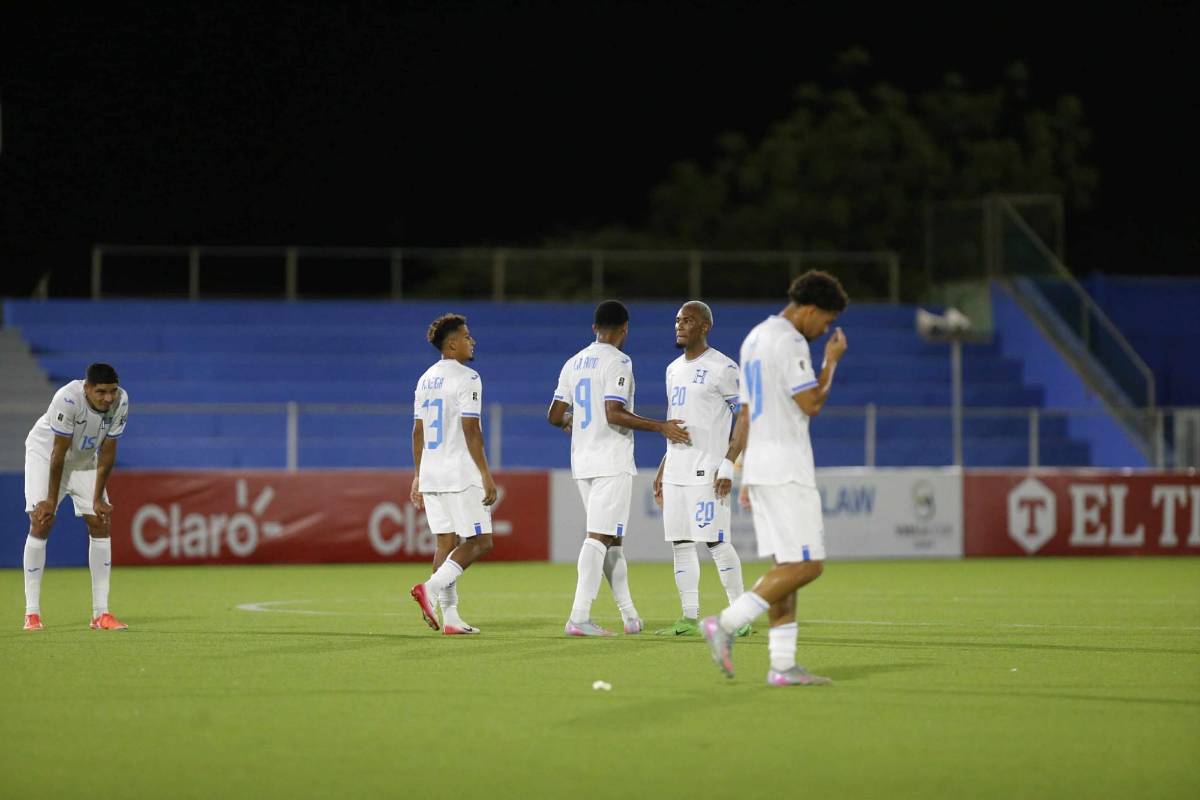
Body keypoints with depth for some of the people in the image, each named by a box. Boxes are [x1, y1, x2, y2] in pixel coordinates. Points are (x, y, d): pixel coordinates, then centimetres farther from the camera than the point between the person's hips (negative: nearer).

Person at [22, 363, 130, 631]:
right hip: (45, 451, -5)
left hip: (85, 459, 5)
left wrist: (98, 499, -13)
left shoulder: (120, 401, -22)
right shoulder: (68, 399, -35)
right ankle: (32, 613, -12)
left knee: (101, 524, -5)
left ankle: (100, 613, -1)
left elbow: (107, 452, -13)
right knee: (40, 524, -16)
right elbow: (58, 453, -29)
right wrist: (51, 499, -24)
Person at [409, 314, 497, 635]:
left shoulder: (426, 379, 13)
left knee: (447, 541, 8)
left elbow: (418, 431, 15)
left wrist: (418, 476, 19)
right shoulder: (466, 378, -11)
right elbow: (471, 430, -16)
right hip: (461, 475, -8)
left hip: (431, 474, 8)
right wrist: (486, 475, -14)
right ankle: (430, 589, -17)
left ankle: (450, 617, 4)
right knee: (479, 542, -3)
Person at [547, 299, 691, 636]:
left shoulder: (573, 363, 12)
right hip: (611, 463, -8)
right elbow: (614, 414, -20)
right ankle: (579, 617, -18)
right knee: (599, 537, -10)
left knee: (611, 539, 13)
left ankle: (630, 615, 17)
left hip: (582, 462, 8)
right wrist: (661, 426, -16)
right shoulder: (617, 362, -10)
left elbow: (555, 416, 12)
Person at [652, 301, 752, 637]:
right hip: (676, 471, 8)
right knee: (680, 543, 5)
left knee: (715, 541, -10)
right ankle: (689, 619, 7)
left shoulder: (722, 368, -8)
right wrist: (662, 471, 20)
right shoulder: (674, 370, 17)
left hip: (706, 471, -8)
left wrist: (727, 465, -18)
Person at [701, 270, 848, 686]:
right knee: (805, 565, -9)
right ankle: (725, 624, -13)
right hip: (786, 469, -10)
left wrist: (747, 475, 22)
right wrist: (832, 361, 0)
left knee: (787, 566, 8)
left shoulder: (755, 339, 18)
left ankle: (782, 665, 3)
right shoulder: (790, 343, -12)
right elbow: (811, 403, -15)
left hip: (759, 466, 10)